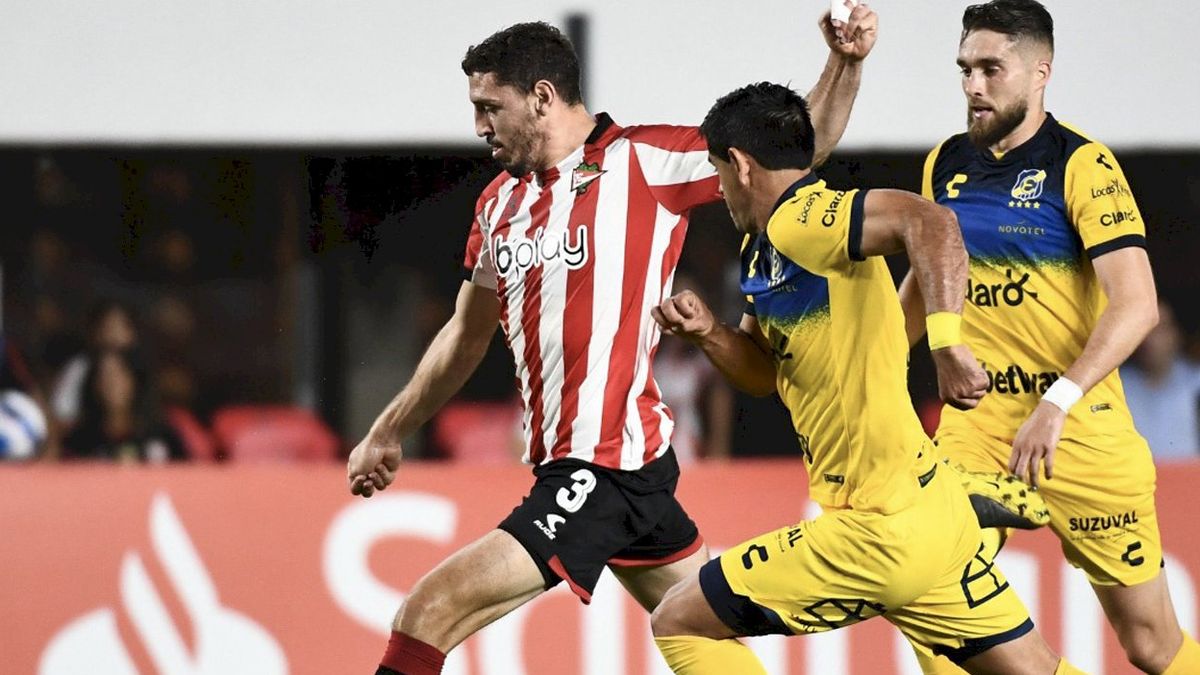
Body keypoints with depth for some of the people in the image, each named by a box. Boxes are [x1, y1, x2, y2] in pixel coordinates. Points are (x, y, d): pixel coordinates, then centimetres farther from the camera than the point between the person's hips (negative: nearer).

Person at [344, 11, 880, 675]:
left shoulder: (645, 161, -9)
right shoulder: (499, 202, 12)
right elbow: (467, 336, 26)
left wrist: (844, 63, -16)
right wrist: (387, 434, 30)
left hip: (605, 469, -8)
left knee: (432, 609, -15)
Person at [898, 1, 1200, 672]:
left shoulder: (1082, 164, -10)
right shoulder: (946, 165, 8)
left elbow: (1137, 304, -19)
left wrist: (1057, 403, -29)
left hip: (1080, 432, -5)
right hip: (975, 422, 5)